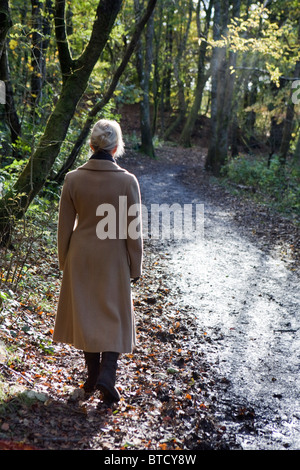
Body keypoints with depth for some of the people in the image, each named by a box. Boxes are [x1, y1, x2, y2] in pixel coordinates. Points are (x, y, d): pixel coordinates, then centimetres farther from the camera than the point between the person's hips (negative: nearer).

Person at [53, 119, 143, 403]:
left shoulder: (73, 179, -8)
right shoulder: (127, 181, -14)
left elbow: (65, 226, -2)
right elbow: (133, 230, -9)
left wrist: (64, 261, 11)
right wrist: (135, 267, 2)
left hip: (81, 256, 2)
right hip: (114, 259, -2)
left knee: (85, 314, 16)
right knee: (116, 316, 12)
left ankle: (92, 376, 26)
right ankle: (106, 376, -2)